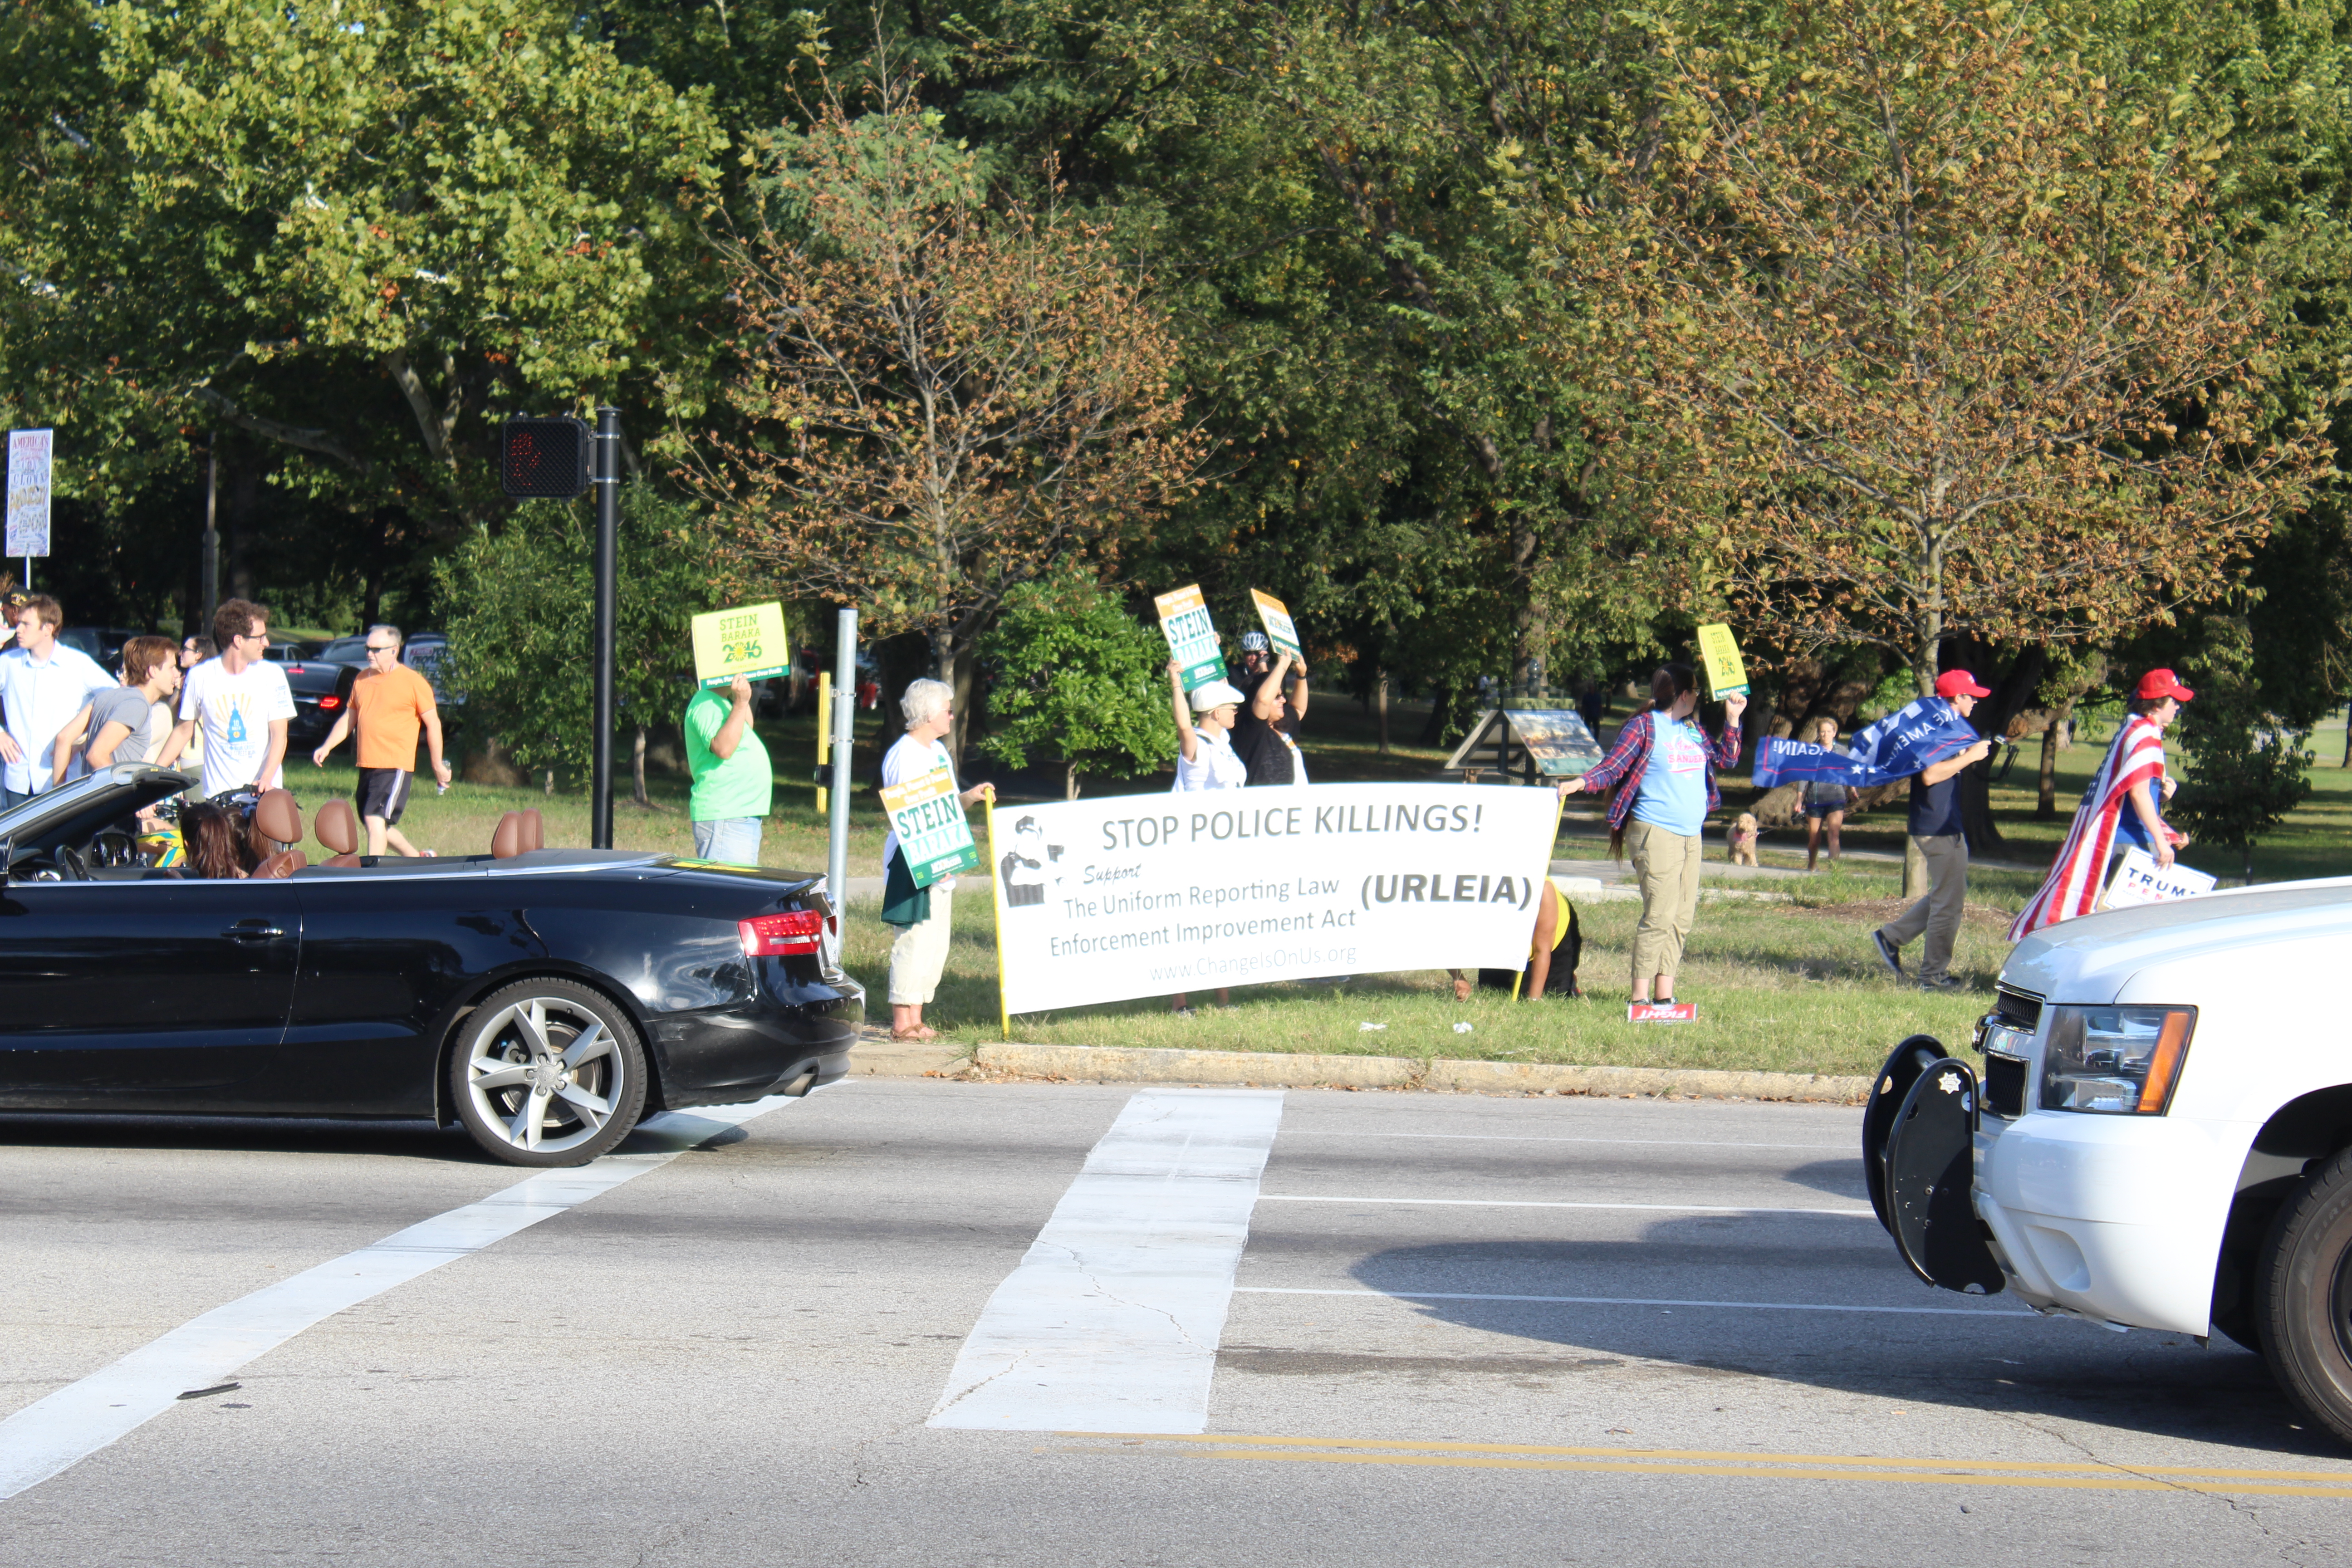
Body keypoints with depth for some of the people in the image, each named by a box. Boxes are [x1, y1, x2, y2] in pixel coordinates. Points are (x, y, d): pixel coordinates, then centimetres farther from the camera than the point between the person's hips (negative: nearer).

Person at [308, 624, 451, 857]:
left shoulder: (413, 682, -6)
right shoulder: (362, 679, 11)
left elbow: (433, 723, -3)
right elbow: (349, 717, 21)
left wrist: (438, 765, -3)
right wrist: (326, 747, 11)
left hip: (396, 766, -7)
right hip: (366, 766, 7)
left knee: (375, 819, -18)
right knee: (376, 824, 14)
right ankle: (418, 858, 32)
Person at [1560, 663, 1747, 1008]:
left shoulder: (1694, 730, 16)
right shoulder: (1644, 726, -5)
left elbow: (1725, 759, 24)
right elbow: (1612, 767, -9)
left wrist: (1732, 720, 15)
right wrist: (1580, 783, -24)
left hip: (1691, 835, 8)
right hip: (1656, 833, -8)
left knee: (1683, 917, 5)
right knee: (1660, 915, -13)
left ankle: (1664, 994, 9)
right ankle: (1640, 998, -11)